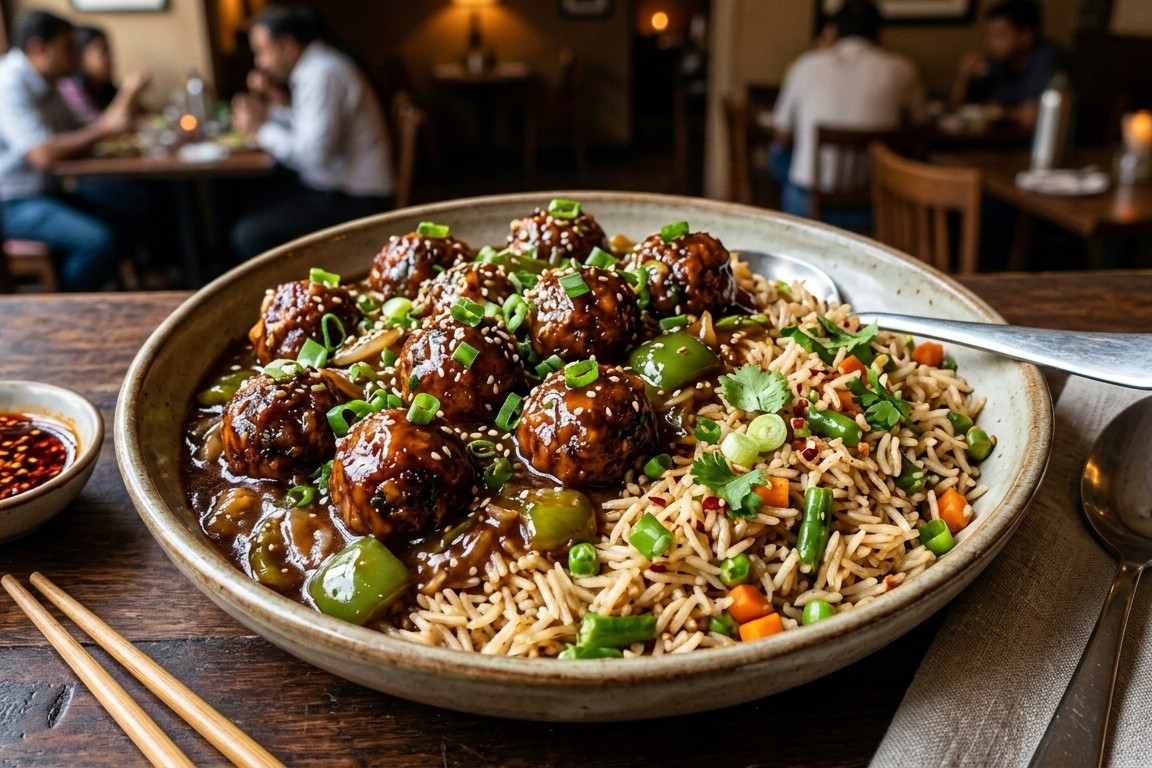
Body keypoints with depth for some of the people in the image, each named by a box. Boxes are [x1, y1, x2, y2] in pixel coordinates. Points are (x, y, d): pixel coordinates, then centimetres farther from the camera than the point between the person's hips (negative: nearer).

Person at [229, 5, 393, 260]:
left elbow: (314, 154, -26)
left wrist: (262, 129, -13)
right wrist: (273, 108, 8)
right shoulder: (316, 65, 12)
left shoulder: (323, 74, -19)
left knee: (248, 236, -19)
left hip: (351, 201, -11)